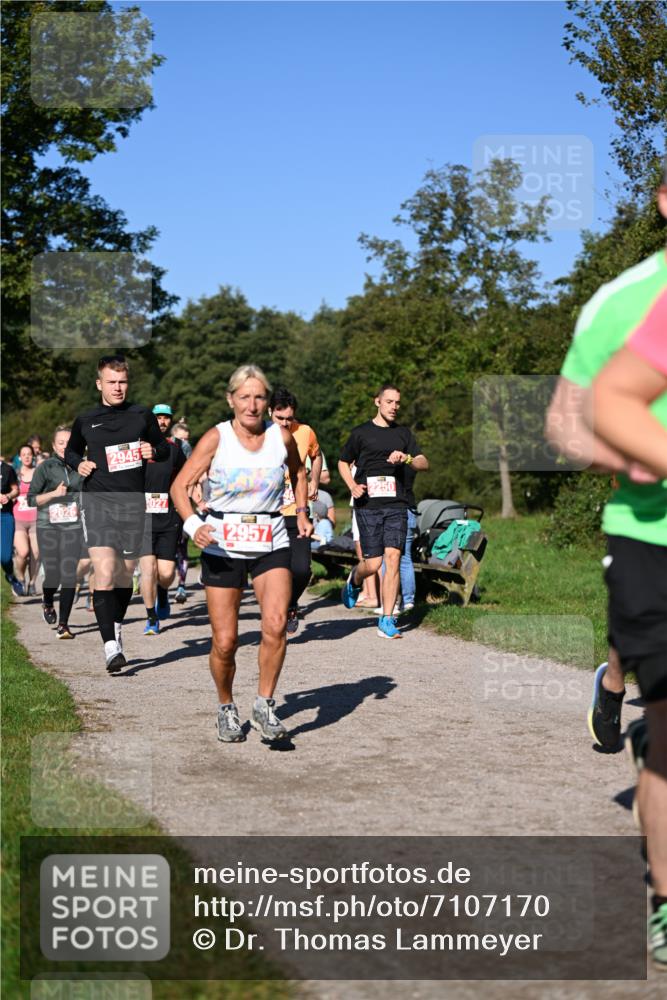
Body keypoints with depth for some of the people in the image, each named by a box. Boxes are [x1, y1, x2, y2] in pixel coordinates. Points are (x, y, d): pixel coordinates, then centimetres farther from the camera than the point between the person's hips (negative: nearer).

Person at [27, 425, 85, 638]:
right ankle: (47, 602, 34)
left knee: (69, 576, -7)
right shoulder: (45, 467, 0)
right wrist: (54, 494, -14)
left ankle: (63, 625, 2)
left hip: (73, 527, 1)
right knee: (53, 575, -3)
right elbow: (31, 499, -2)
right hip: (48, 526, -1)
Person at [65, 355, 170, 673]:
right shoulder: (85, 420, 8)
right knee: (104, 572, -16)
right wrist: (78, 463, 2)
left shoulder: (142, 416, 8)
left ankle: (117, 626, 37)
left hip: (132, 501, 2)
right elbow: (70, 450, 24)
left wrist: (154, 450, -7)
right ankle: (111, 647, -18)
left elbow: (164, 449, 16)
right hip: (97, 500, -2)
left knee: (125, 572, 12)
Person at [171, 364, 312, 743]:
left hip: (271, 544, 1)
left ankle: (265, 705, -2)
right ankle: (227, 709, 25)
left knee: (276, 625, -20)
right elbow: (180, 485, -9)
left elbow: (298, 472, 22)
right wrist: (193, 524, -26)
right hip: (222, 546, -1)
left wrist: (302, 512, 10)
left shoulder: (282, 436, 0)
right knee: (225, 642, -1)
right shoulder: (216, 438, -8)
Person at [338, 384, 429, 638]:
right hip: (368, 505, -2)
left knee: (393, 557, -10)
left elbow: (424, 463, 8)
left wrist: (407, 458, -13)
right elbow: (343, 462, 16)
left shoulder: (404, 433, 13)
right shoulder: (361, 433, 6)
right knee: (373, 564, -5)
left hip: (396, 505, 2)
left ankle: (387, 620, -5)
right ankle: (354, 580, 32)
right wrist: (352, 486, -1)